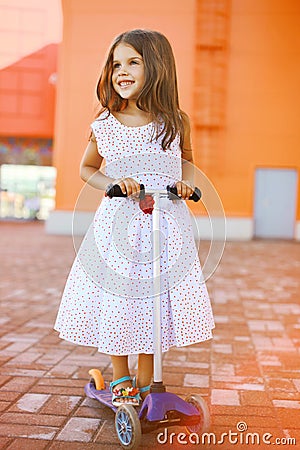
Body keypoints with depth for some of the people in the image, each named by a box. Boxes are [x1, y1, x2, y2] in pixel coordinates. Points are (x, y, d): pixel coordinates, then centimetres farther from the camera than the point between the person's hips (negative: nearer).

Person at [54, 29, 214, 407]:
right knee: (115, 300, 4)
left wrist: (186, 182, -3)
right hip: (118, 224, 0)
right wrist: (113, 184, -8)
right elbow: (86, 168, 10)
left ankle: (144, 382, 26)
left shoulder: (175, 122, -1)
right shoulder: (105, 125, -3)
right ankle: (120, 379, 27)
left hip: (165, 226, 0)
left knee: (157, 302, 5)